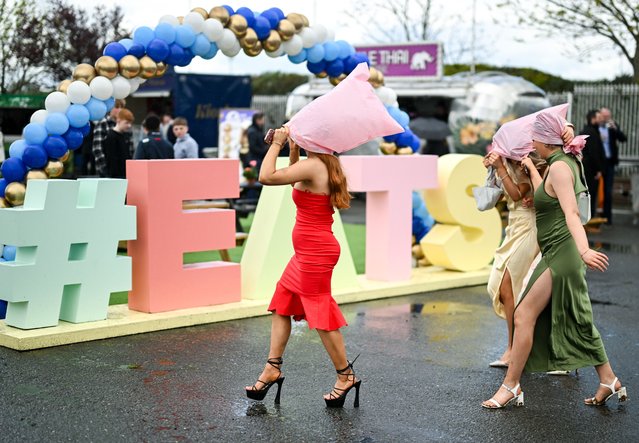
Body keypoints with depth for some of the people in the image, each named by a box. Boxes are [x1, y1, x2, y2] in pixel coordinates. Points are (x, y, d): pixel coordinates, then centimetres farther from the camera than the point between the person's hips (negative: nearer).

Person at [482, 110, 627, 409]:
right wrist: (531, 169, 35)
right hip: (557, 255, 10)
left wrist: (584, 250, -41)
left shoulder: (559, 167, -16)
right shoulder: (566, 162, 12)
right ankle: (608, 381, 20)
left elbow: (571, 212, -30)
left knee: (524, 315, -8)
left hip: (561, 255, -10)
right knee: (576, 320, 14)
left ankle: (511, 386, -3)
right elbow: (543, 196, 26)